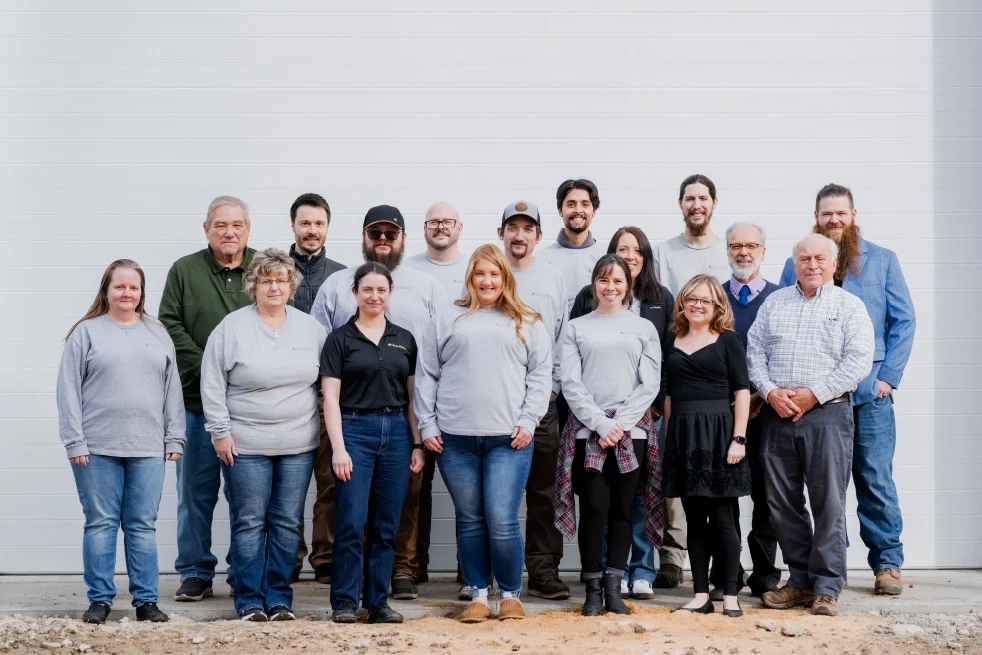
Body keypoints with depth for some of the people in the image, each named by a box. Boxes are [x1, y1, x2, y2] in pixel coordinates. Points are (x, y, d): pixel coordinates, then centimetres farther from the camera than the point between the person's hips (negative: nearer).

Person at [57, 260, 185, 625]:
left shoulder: (158, 334, 12)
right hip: (97, 448, -2)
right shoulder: (86, 332, 3)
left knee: (143, 526, 5)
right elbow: (69, 391, -1)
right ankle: (99, 599, 11)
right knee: (101, 524, 3)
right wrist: (75, 441, -8)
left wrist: (174, 439, 6)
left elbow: (172, 391, 12)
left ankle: (146, 600, 11)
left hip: (148, 449, 2)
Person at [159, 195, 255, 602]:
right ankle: (195, 573, 14)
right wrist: (205, 368, -9)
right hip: (197, 400, 0)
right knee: (196, 491, 5)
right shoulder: (184, 271, 6)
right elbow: (170, 325, 1)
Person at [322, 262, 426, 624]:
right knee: (352, 522, -6)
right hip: (355, 430, -3)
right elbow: (330, 396, -3)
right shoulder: (340, 339, 1)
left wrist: (417, 444, 5)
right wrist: (338, 447, -11)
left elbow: (412, 396, 12)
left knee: (387, 525, 5)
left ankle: (378, 601, 14)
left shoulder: (404, 339, 11)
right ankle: (344, 601, 6)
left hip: (396, 431, 3)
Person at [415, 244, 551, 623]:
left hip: (508, 438, -1)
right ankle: (478, 596, 17)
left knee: (502, 521, -6)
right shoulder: (447, 321, 11)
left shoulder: (527, 323, 10)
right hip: (454, 438, 2)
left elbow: (541, 374, 7)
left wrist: (528, 420, -4)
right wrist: (427, 426, 3)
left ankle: (511, 595, 10)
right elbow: (426, 376, 10)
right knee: (470, 520, 7)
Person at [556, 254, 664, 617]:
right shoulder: (576, 328, 9)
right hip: (587, 431, -1)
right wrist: (601, 424, -10)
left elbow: (650, 384, 3)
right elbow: (571, 383, 1)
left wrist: (620, 424, -8)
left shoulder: (644, 328, 11)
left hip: (631, 431, 1)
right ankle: (593, 588, 4)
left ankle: (614, 587, 9)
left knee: (622, 510, 3)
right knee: (593, 509, -7)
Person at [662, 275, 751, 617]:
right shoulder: (674, 344, 13)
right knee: (694, 518, 7)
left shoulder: (727, 341, 1)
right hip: (683, 435, 4)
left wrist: (738, 438, -12)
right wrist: (670, 438, 8)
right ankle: (700, 595, 12)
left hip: (718, 432, -4)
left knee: (722, 517, -3)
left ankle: (730, 595, 3)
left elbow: (742, 392, -4)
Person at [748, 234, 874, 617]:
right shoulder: (774, 303, 15)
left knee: (828, 503, -4)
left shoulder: (849, 306, 4)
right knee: (782, 502, 6)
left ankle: (827, 588, 3)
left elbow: (858, 361, -6)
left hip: (826, 413, -4)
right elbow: (754, 351, 10)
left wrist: (814, 394, -13)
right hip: (777, 414, 4)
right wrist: (770, 391, -6)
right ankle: (801, 580, 17)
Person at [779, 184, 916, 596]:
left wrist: (888, 377, -4)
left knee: (876, 480, 0)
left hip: (870, 392, -1)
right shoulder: (796, 265, 9)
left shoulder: (882, 260, 7)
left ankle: (887, 562, 10)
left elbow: (903, 321, 4)